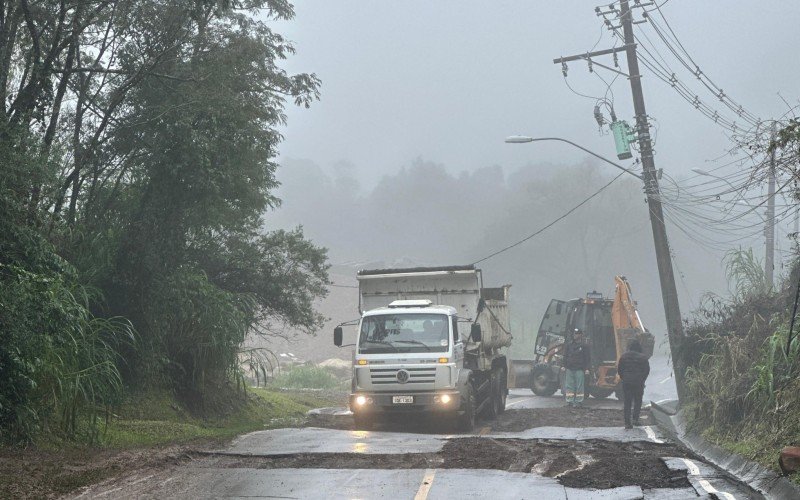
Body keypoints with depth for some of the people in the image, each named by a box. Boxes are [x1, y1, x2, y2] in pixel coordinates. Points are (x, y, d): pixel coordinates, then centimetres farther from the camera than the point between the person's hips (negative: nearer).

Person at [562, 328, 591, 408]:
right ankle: (570, 401, 9)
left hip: (579, 369, -4)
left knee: (579, 386, -1)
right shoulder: (569, 345, 12)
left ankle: (579, 401, 6)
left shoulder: (584, 346, 1)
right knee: (569, 386, 4)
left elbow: (588, 358, 1)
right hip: (569, 369, 4)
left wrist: (587, 368, -6)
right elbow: (565, 356, 14)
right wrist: (563, 365, 5)